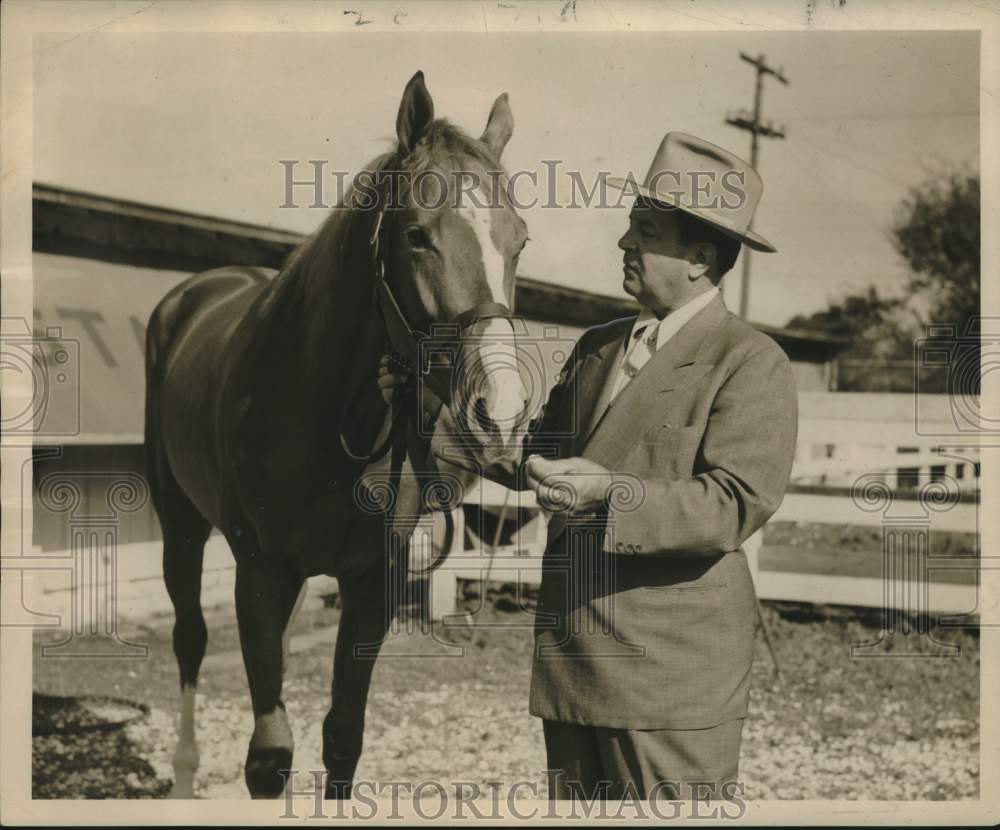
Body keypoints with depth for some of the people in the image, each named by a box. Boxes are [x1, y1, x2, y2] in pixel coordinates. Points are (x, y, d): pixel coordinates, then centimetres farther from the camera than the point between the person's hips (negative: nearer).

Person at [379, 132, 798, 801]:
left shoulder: (752, 364, -9)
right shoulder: (598, 346, 14)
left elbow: (736, 502, -20)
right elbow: (537, 454, 20)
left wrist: (610, 492, -33)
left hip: (673, 677, -7)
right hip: (571, 666, 7)